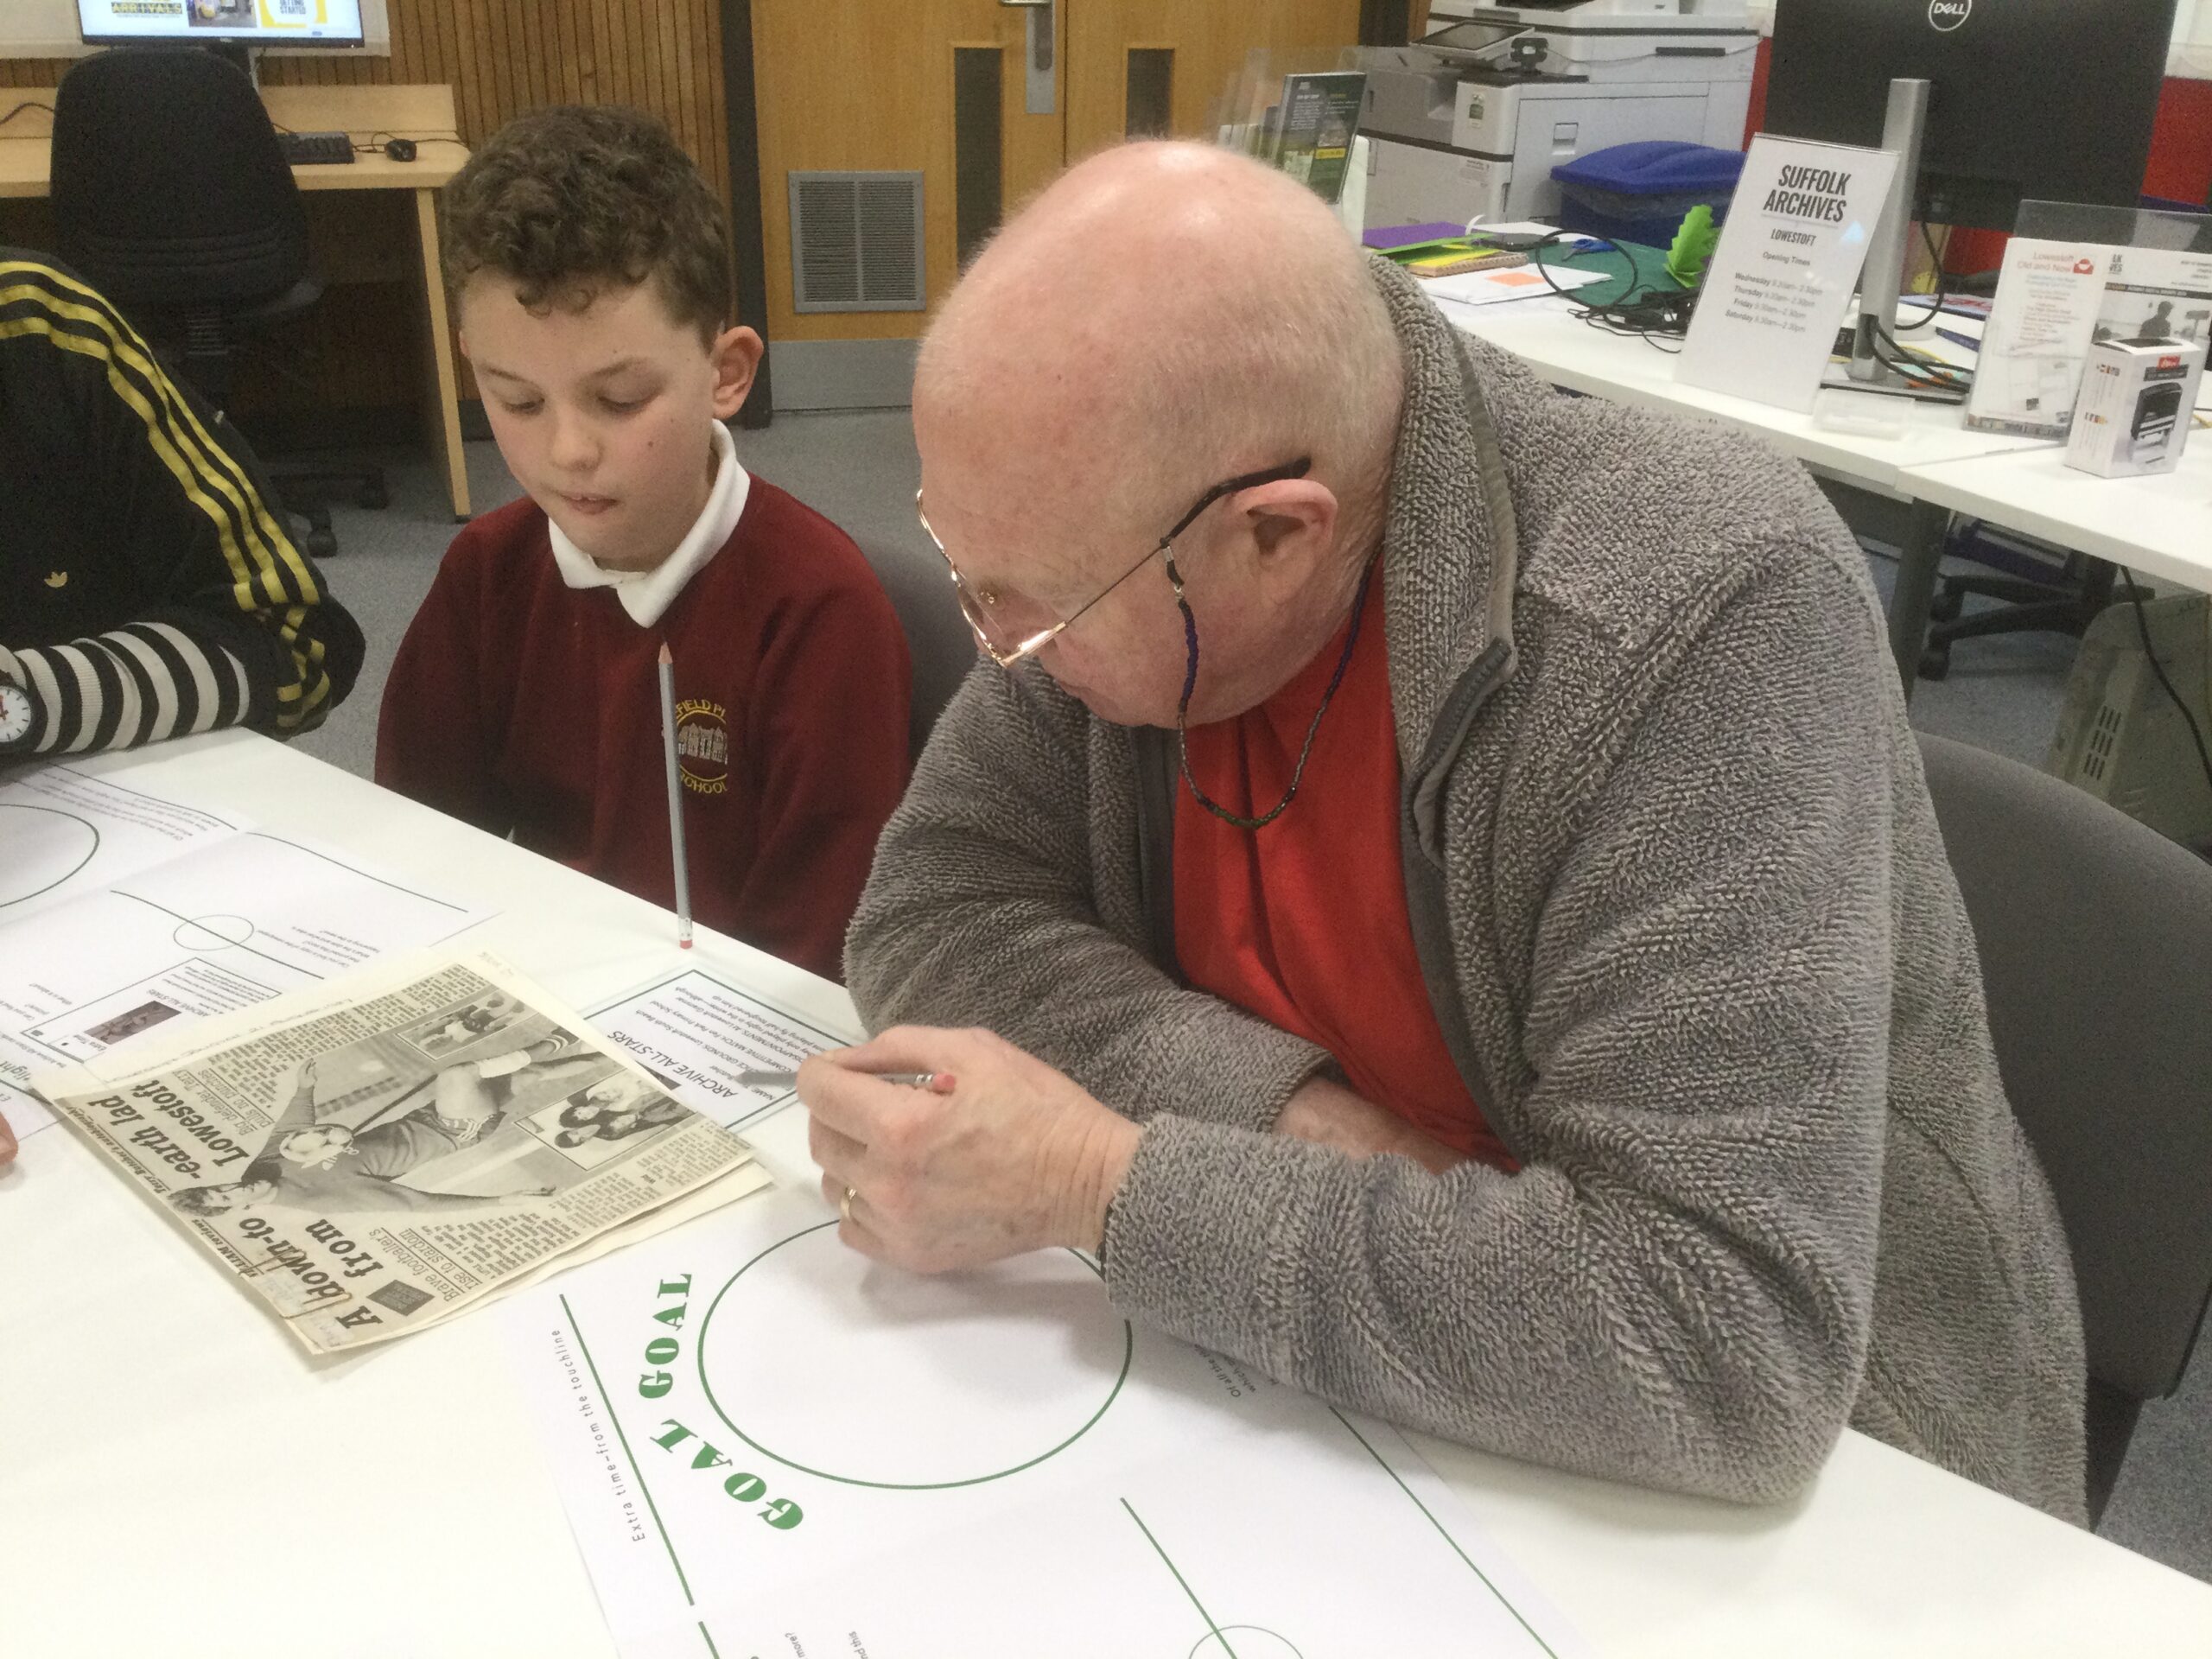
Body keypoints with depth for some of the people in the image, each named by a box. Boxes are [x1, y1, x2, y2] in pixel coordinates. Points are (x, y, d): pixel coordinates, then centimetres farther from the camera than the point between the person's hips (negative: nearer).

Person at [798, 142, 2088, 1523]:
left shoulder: (1705, 610, -29)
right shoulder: (1116, 552, -11)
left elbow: (1727, 1345, -33)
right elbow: (932, 907, -9)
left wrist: (1092, 1186, -30)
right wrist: (1302, 1117, -23)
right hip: (1315, 1385, 5)